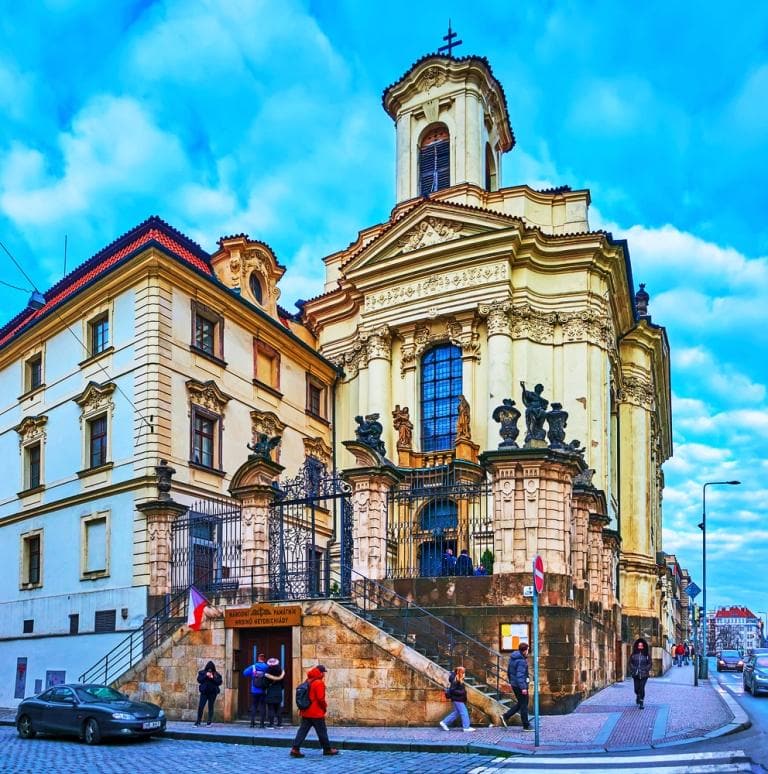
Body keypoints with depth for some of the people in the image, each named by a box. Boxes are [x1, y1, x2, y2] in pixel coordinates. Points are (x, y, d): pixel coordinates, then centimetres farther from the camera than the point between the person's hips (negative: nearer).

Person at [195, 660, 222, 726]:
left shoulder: (216, 674, 3)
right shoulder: (202, 673, 5)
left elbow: (219, 682, -3)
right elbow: (199, 680, -5)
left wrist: (213, 678, -14)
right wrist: (206, 676, -15)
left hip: (212, 693, 0)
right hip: (204, 692, 0)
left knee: (210, 707, 4)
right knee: (200, 706, -6)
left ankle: (209, 722, 11)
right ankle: (198, 721, 3)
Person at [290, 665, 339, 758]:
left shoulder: (308, 681, 12)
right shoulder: (319, 683, -15)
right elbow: (320, 698, -19)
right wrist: (325, 707, -2)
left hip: (306, 712, 8)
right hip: (317, 713, -8)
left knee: (303, 730, 5)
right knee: (322, 731, 6)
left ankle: (295, 749, -4)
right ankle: (327, 749, 17)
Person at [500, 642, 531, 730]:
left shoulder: (512, 658, 9)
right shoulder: (521, 661, -20)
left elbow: (508, 671, 18)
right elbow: (520, 675, -26)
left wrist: (510, 681, 27)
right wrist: (523, 688, -27)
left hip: (514, 684, 9)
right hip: (520, 685, -9)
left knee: (520, 703, 19)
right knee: (524, 705, 2)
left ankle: (505, 716, 13)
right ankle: (526, 726, 10)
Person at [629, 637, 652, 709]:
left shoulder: (647, 655, 3)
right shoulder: (634, 654, 5)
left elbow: (649, 663, 5)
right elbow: (630, 663, 8)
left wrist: (647, 670, -8)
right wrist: (632, 670, -4)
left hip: (644, 674, -2)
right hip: (636, 674, 2)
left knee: (642, 688, -9)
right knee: (636, 688, 5)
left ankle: (641, 703, 0)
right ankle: (637, 696, 38)